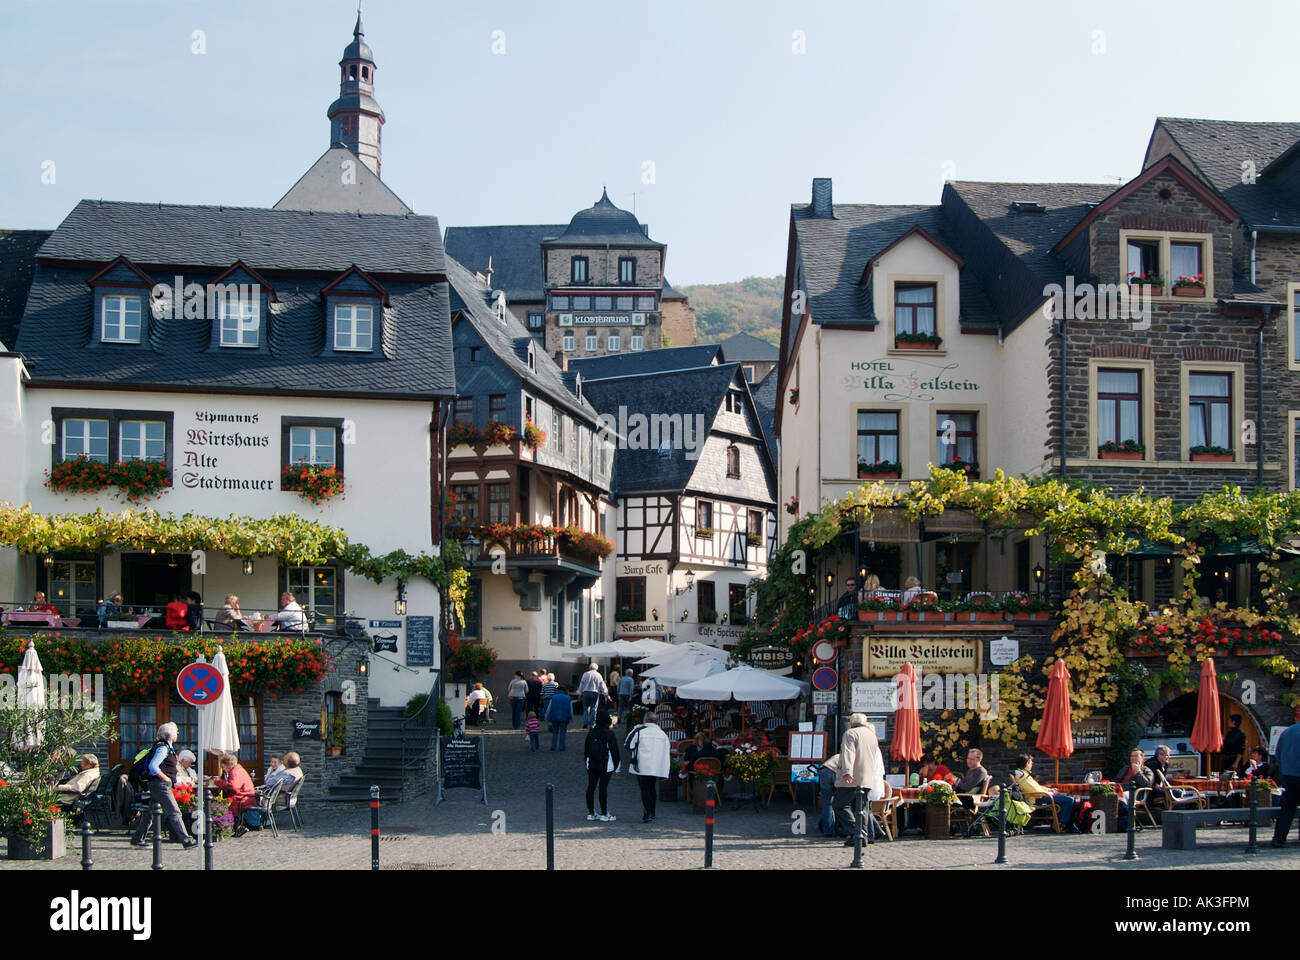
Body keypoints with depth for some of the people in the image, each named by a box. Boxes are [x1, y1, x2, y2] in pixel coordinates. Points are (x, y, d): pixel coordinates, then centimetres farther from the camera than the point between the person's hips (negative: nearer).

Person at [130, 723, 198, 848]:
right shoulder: (163, 748, -14)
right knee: (174, 813, -9)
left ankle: (137, 839, 19)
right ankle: (187, 841, -10)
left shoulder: (167, 747, 16)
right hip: (161, 785, -10)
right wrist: (166, 778, -17)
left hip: (156, 786, 10)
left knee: (150, 813, 14)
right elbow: (153, 767, -23)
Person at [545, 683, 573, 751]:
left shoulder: (553, 698, 4)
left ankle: (553, 746, 5)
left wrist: (547, 717, 9)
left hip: (555, 718, 1)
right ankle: (561, 747, -2)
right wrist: (571, 719, 17)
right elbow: (571, 710, 9)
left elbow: (549, 708, 3)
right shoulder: (568, 698, 6)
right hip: (564, 718, -1)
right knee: (562, 733, 3)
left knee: (555, 732, 10)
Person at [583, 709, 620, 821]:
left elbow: (586, 749, 11)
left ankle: (591, 813, 14)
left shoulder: (591, 732, 3)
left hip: (591, 765, 5)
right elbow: (614, 750, -10)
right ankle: (604, 814, -1)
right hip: (605, 766, -5)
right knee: (603, 787, -4)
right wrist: (616, 766, -1)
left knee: (591, 787, 9)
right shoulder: (609, 734, -12)